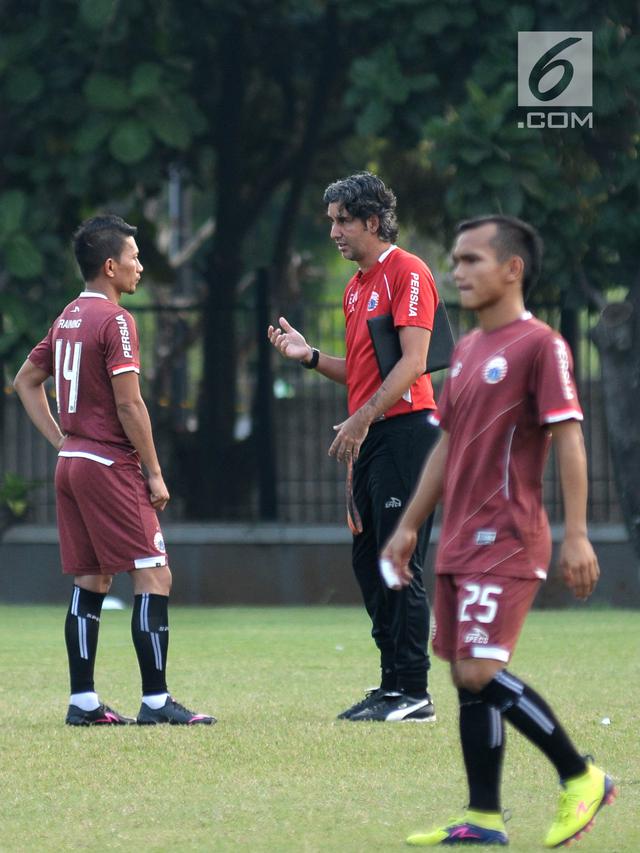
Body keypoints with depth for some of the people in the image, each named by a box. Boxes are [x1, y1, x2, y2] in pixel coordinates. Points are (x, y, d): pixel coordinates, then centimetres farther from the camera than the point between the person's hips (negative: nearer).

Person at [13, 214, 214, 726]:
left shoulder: (68, 318, 13)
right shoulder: (115, 320, -13)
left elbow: (26, 381, 22)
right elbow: (129, 404, -17)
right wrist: (154, 473, -10)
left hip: (72, 461, 9)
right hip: (110, 466, -9)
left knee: (91, 581, 11)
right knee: (153, 577, -7)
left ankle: (83, 702, 9)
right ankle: (156, 701, -11)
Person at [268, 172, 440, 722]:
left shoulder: (407, 274, -8)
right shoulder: (357, 287, 20)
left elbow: (412, 361, -17)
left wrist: (361, 420, -19)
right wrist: (310, 356, 10)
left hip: (405, 429, -10)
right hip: (370, 438, 10)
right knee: (368, 562, 9)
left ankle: (413, 693, -8)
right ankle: (393, 684, 14)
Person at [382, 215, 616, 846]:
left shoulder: (539, 345, -10)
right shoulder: (465, 351, 15)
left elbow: (568, 440, -14)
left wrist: (576, 537, -19)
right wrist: (409, 526, 21)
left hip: (505, 540, -8)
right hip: (458, 544, 8)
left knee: (479, 672, -15)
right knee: (467, 679, 6)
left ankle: (581, 778, -1)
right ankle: (482, 819, 9)